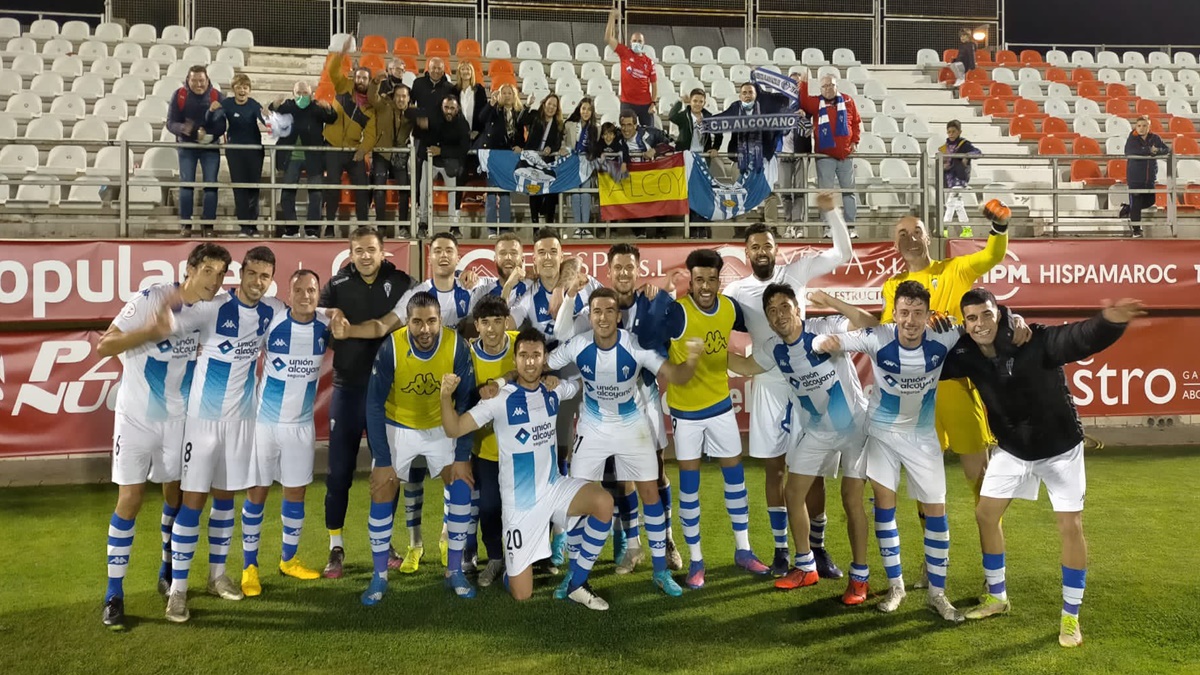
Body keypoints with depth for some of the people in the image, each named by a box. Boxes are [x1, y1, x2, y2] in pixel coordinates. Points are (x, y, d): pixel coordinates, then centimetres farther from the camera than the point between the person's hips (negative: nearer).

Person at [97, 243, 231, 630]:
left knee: (176, 493, 12)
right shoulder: (150, 300, -17)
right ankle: (114, 594, 7)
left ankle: (168, 572, 32)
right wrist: (154, 330, -32)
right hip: (136, 416, -4)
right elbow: (104, 346, -21)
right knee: (130, 499, -4)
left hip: (178, 417, 5)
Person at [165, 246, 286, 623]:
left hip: (241, 417, 4)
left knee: (225, 497, 14)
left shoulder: (274, 312, 0)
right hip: (204, 417, -4)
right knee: (193, 500, -3)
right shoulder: (213, 308, -16)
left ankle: (217, 575, 28)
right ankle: (177, 589, 6)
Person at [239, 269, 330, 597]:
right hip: (264, 421, -3)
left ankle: (288, 560, 27)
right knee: (257, 492, 4)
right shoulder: (270, 322, -14)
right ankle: (249, 566, 17)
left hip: (302, 425, 3)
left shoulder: (326, 326, -5)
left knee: (296, 492, 11)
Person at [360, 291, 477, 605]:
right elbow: (375, 404, -18)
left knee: (463, 486, -8)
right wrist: (382, 459, -19)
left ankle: (455, 571, 6)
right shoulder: (391, 347, -27)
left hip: (442, 427, 1)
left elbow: (466, 402, -15)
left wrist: (462, 456, -15)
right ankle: (379, 576, 9)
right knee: (382, 494, -7)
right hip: (398, 426, -1)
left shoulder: (457, 346, -24)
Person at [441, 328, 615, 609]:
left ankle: (575, 583, -8)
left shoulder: (554, 390, 0)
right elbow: (454, 429, -18)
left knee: (603, 502, -27)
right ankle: (505, 564, 36)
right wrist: (446, 396, -33)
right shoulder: (500, 399, -13)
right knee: (521, 595, -2)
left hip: (554, 488, 4)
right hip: (520, 502, -4)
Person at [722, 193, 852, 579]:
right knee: (775, 469, 8)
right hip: (768, 387, 1)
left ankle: (818, 548, 17)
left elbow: (843, 253, 4)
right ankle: (781, 549, 20)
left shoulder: (796, 271, 2)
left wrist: (830, 212, -6)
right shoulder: (737, 290, 2)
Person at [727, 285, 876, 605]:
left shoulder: (826, 328, -22)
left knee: (852, 500, -4)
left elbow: (871, 325, -32)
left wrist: (830, 302, -39)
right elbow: (746, 366, 11)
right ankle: (806, 567, 22)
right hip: (815, 430, 6)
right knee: (794, 494, 5)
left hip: (854, 425, -5)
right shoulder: (774, 349, -5)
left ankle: (859, 577, 11)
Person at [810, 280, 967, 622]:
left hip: (923, 434, 1)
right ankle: (895, 585, 19)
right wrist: (825, 341, -51)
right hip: (882, 430, -1)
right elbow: (822, 342, -27)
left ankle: (937, 593, 17)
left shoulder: (944, 340, -22)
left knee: (936, 510, 2)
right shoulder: (877, 338, -25)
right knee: (884, 504, 2)